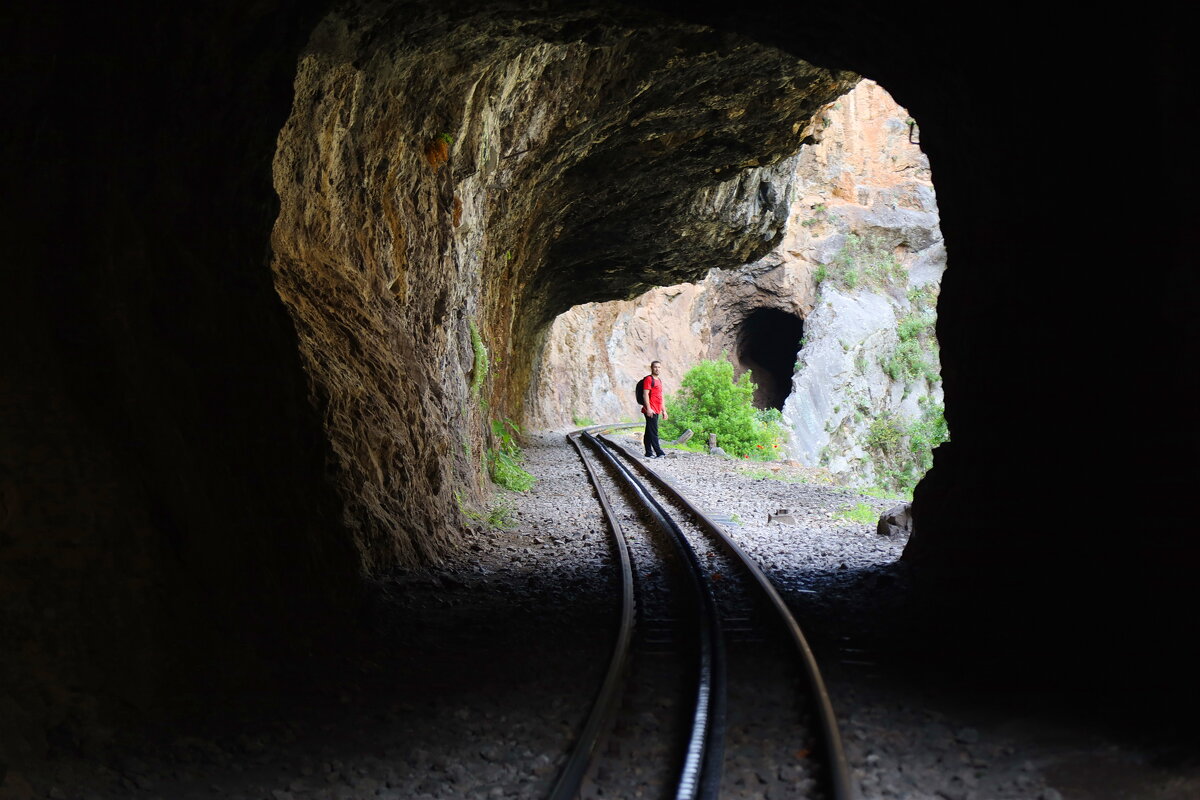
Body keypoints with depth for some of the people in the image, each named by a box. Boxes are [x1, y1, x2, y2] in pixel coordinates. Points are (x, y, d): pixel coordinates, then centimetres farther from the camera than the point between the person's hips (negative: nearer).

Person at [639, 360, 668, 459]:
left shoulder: (659, 380, 21)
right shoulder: (648, 379, -7)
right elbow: (645, 394, -14)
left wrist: (664, 410, 24)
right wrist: (648, 408, -21)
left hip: (656, 411, 9)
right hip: (650, 411, -9)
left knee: (649, 432, 10)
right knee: (653, 432, -9)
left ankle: (649, 452, 12)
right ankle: (659, 453, -13)